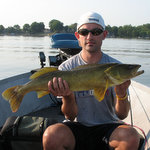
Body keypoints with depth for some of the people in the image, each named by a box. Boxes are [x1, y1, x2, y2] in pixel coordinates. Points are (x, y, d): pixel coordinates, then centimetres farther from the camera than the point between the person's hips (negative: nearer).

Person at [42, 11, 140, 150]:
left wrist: (122, 95, -29)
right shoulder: (66, 68, -2)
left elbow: (121, 115, -7)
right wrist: (67, 96, -27)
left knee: (131, 137, -31)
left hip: (107, 127, 1)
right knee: (51, 136, -32)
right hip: (77, 126, 0)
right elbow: (70, 116, -6)